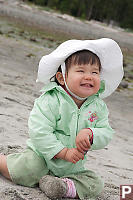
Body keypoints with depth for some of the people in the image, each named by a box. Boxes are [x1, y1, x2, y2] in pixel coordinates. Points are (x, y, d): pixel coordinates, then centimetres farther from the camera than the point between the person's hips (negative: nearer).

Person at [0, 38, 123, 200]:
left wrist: (90, 133, -29)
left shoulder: (98, 106, -3)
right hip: (42, 155, -4)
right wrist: (64, 152, -27)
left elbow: (106, 133, -6)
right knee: (24, 172, -26)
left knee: (95, 185, -7)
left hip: (73, 167, 4)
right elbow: (39, 131, -24)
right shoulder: (51, 101, -18)